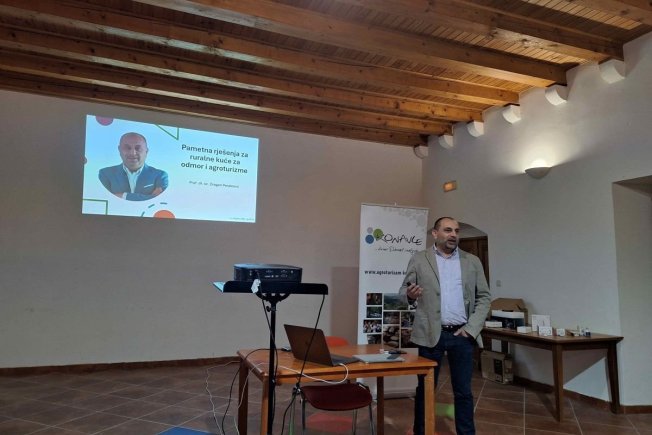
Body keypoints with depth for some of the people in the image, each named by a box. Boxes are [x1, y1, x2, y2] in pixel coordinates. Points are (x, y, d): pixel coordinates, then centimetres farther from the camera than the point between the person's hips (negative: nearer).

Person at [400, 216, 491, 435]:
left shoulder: (472, 261, 6)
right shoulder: (419, 259, 1)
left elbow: (484, 297, 7)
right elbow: (403, 291, 3)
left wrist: (471, 328, -4)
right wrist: (410, 294, -21)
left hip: (462, 335, 2)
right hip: (430, 334, -1)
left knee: (463, 391, 9)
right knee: (425, 389, 9)